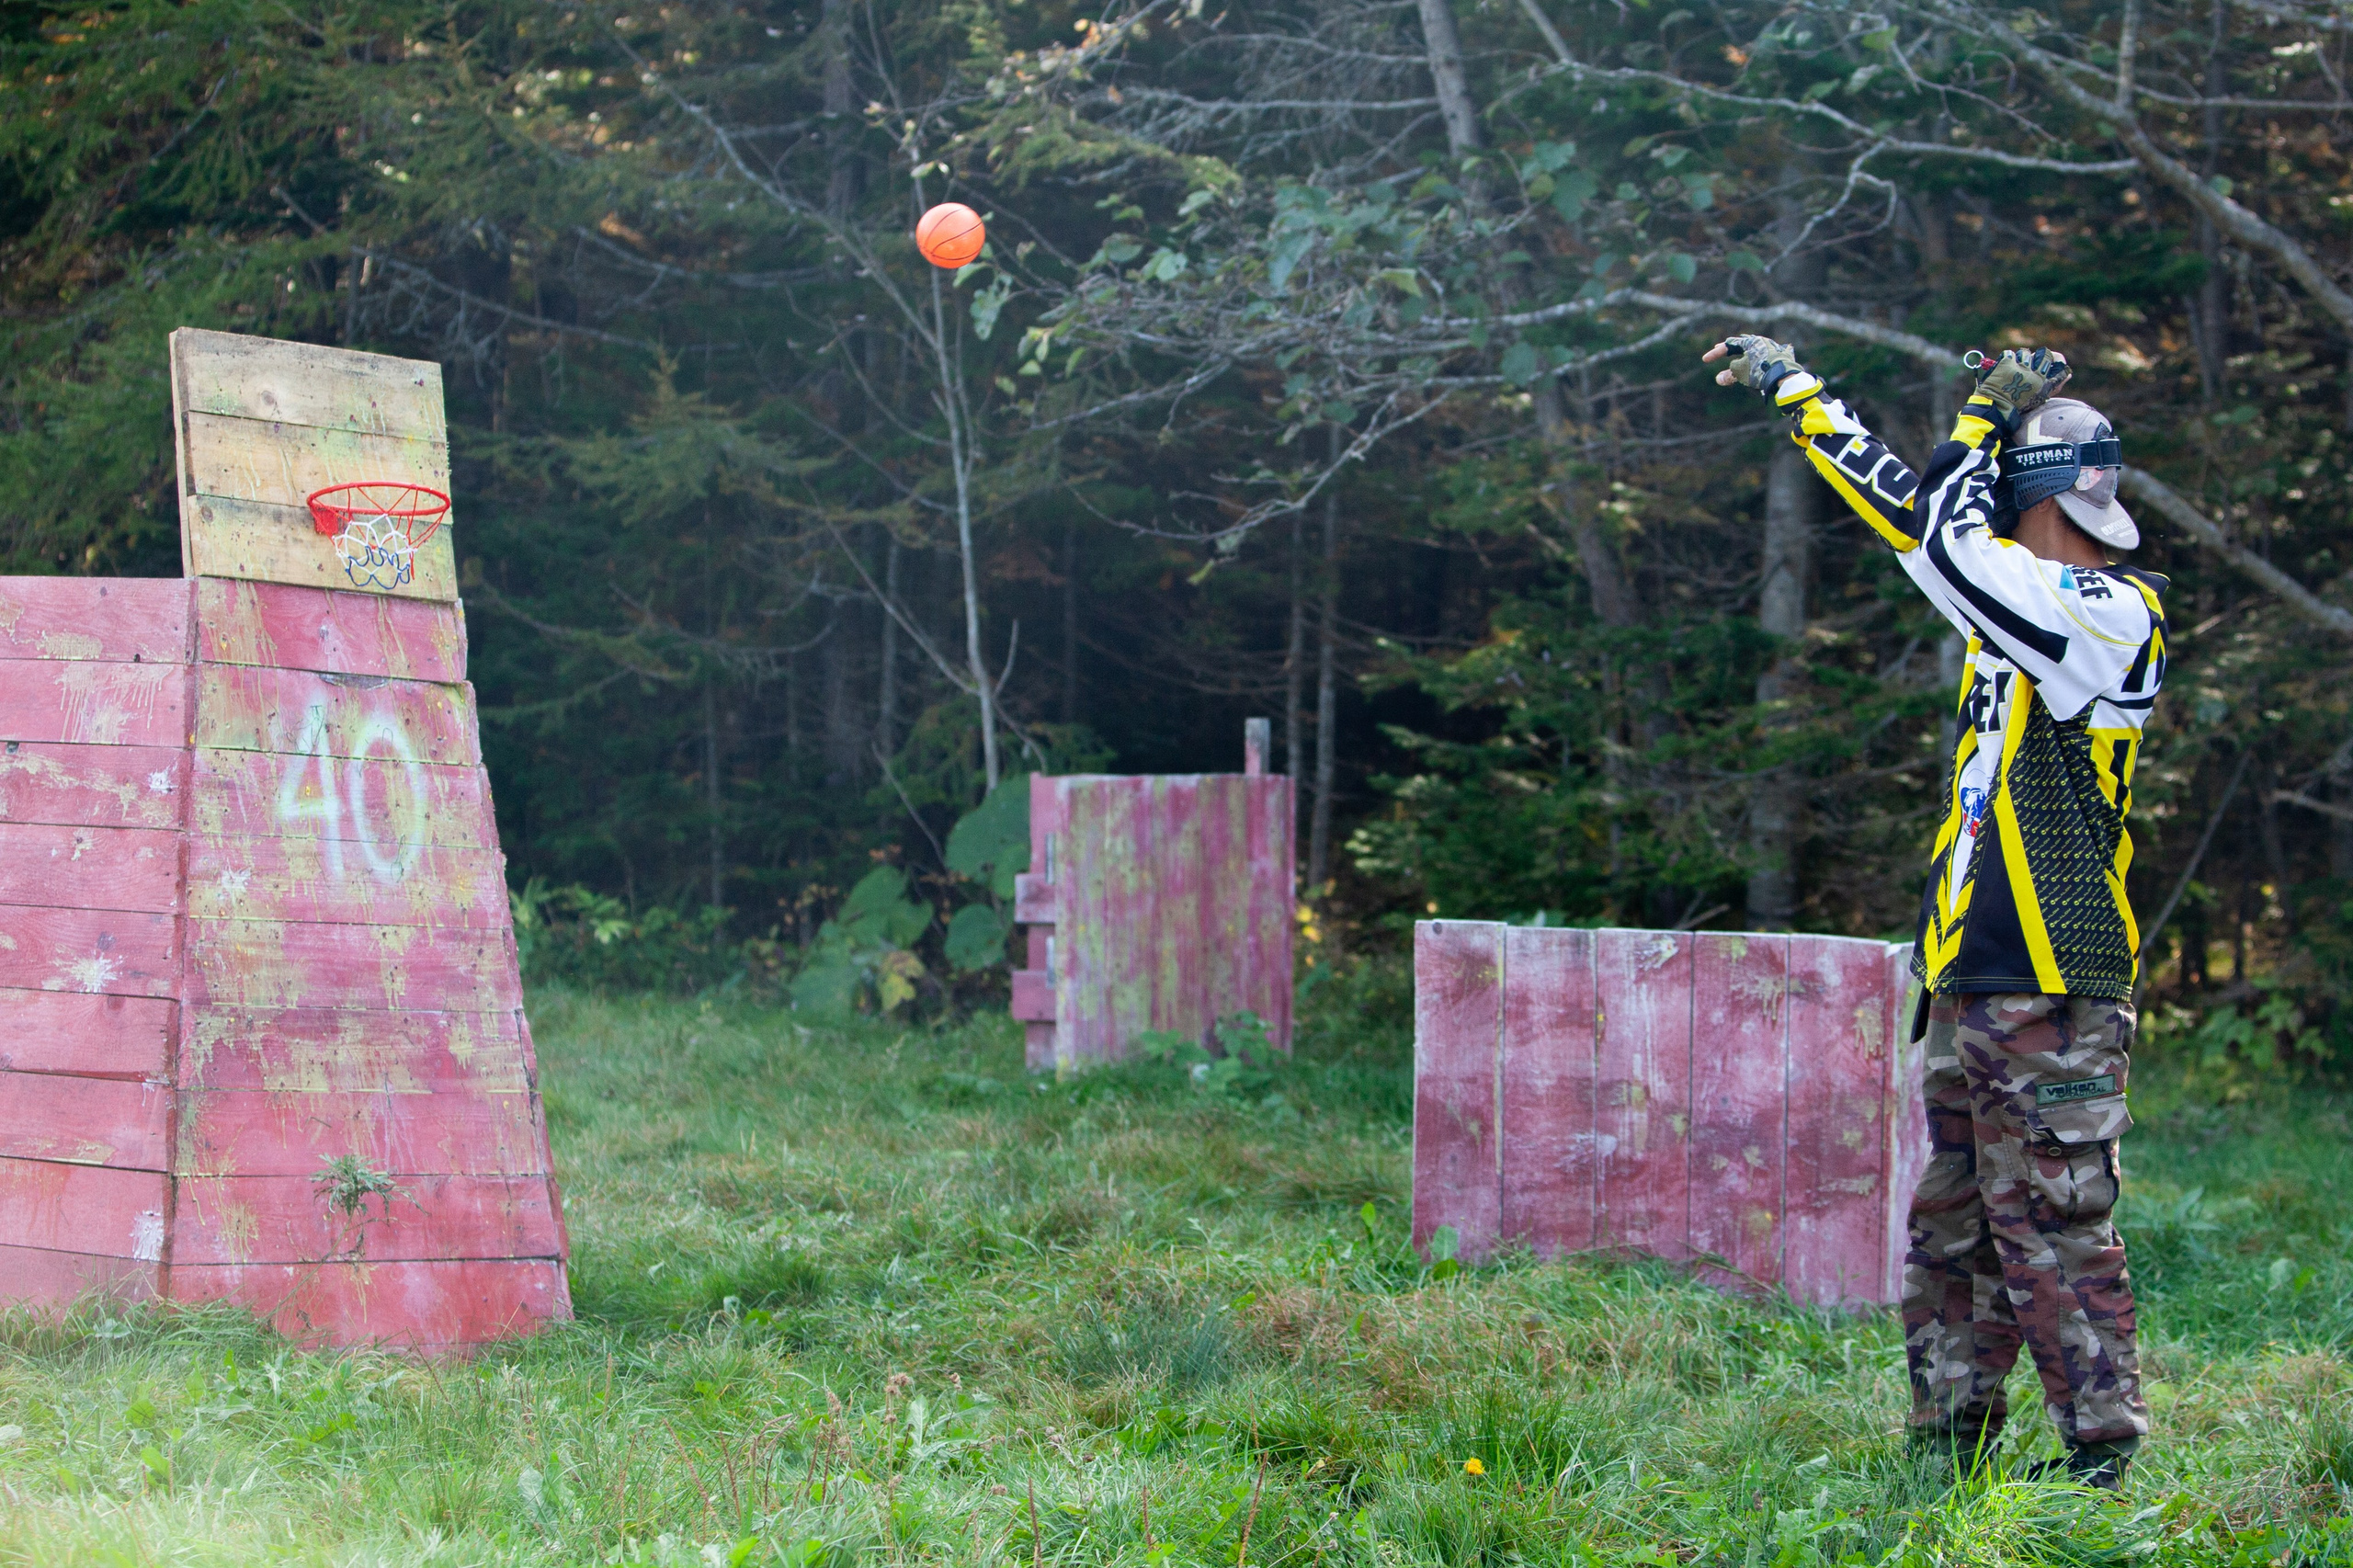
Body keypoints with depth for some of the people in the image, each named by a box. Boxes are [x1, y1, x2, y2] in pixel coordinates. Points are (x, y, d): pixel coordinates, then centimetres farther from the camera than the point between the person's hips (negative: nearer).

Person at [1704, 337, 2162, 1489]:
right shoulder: (2029, 602, 15)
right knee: (1950, 1236, 12)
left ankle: (2104, 1466, -6)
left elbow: (1951, 548, -17)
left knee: (2051, 1229, -9)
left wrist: (1986, 423, -4)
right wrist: (1796, 389, 27)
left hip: (2051, 999, -9)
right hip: (1970, 985, 9)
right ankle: (1949, 1452, 18)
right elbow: (1912, 511, 24)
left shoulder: (2114, 615, -10)